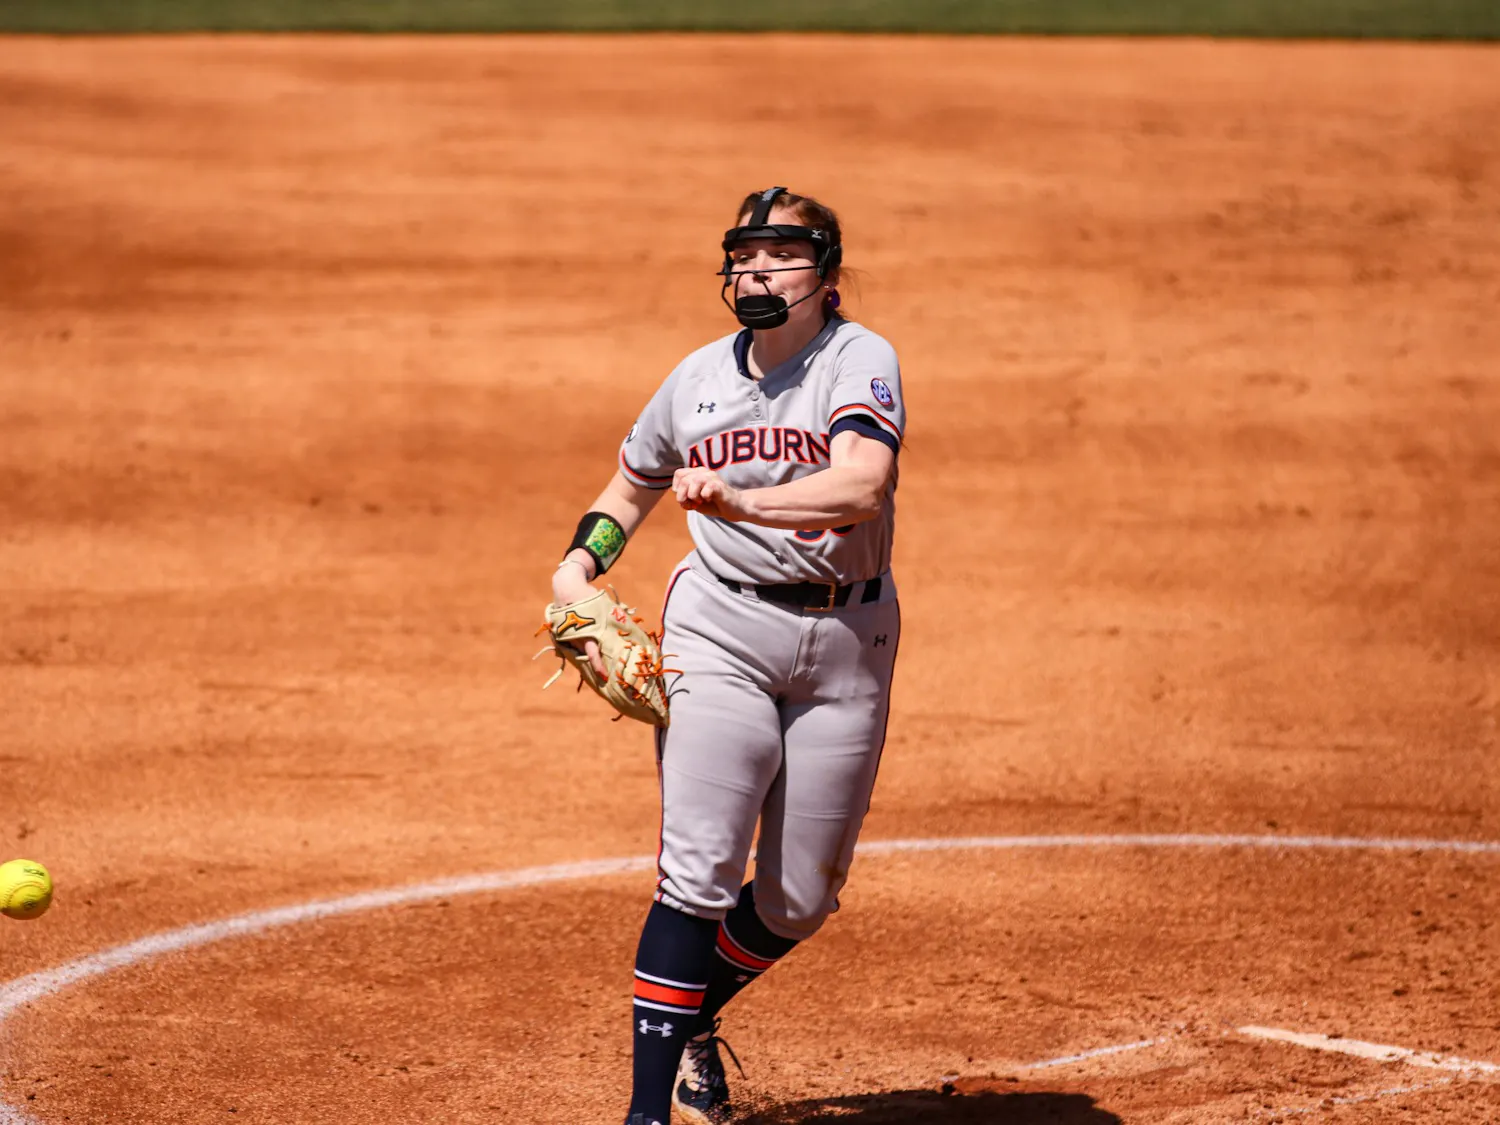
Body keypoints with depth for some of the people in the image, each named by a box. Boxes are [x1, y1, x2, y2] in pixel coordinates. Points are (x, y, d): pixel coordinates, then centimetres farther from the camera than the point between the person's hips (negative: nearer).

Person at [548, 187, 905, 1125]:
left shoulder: (860, 360, -7)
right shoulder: (699, 378, 6)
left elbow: (862, 485, -27)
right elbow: (634, 485, 25)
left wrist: (744, 501, -40)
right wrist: (581, 564, 7)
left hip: (846, 638, -1)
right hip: (721, 632, 1)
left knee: (801, 898, 7)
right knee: (701, 869, -13)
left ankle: (691, 1022, 35)